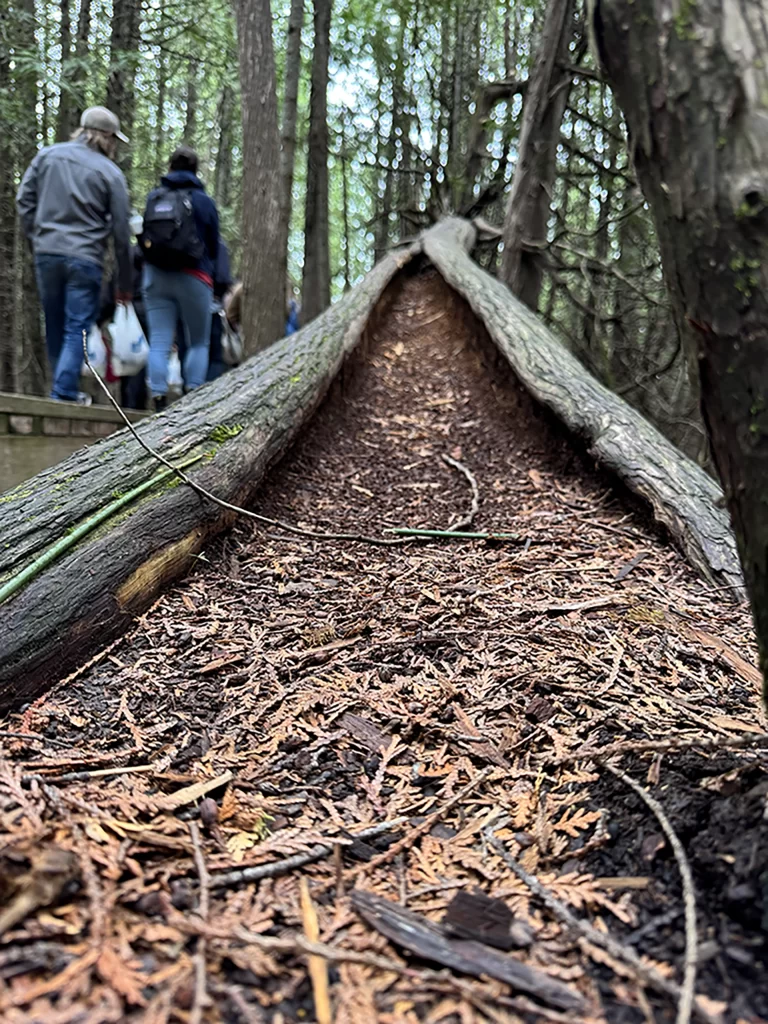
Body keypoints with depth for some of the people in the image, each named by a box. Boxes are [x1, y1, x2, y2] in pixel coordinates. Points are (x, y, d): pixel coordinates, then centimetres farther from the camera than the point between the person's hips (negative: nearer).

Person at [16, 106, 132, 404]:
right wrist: (124, 285, 5)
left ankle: (63, 387, 24)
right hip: (85, 259, -4)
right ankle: (65, 392, -6)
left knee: (54, 328, 15)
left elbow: (24, 200, 7)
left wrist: (37, 237, 16)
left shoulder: (47, 155, 8)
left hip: (46, 254, 4)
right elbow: (121, 233, -1)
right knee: (77, 329, 0)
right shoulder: (111, 174, -3)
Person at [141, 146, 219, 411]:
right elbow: (214, 247, 5)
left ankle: (159, 400, -6)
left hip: (156, 276, 3)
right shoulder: (203, 201, -1)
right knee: (198, 343, 8)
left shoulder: (152, 198, 7)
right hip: (192, 277, -2)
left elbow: (144, 238, 14)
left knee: (159, 342, 2)